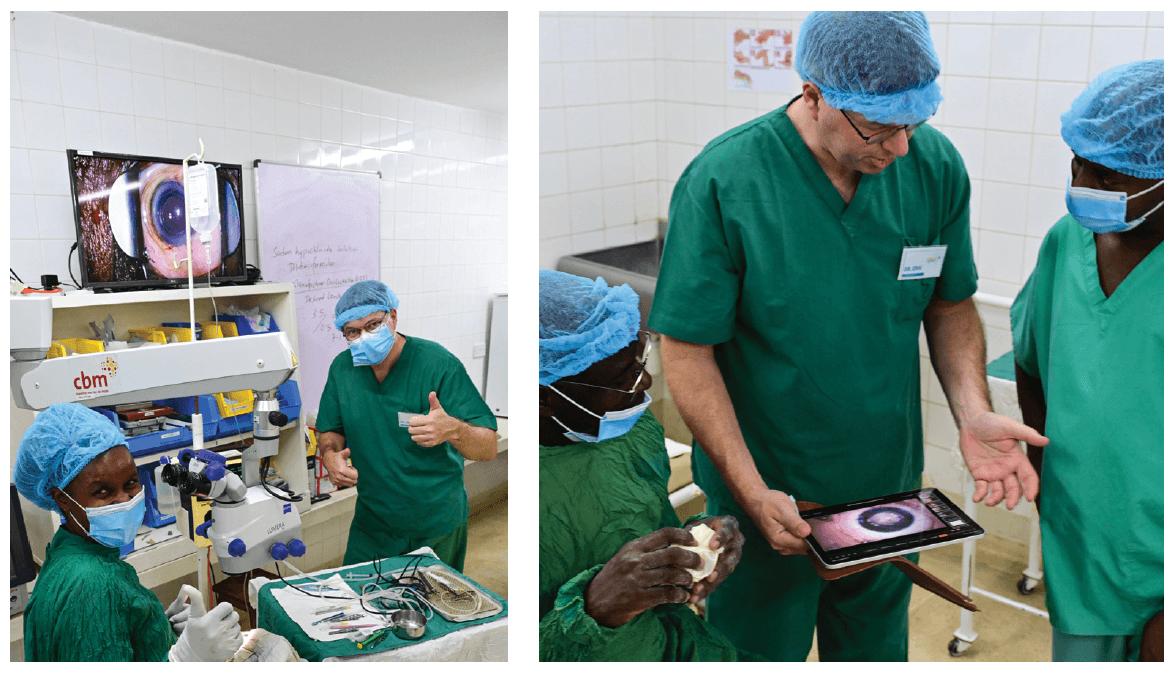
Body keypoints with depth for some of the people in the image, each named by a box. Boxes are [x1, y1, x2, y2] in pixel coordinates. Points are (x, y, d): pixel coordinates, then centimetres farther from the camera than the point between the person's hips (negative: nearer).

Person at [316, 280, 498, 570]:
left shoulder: (438, 363, -19)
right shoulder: (343, 367, -4)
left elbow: (489, 447, -22)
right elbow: (331, 431, 12)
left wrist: (454, 430, -44)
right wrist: (330, 455, -12)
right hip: (372, 522, 4)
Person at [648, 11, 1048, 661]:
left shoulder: (936, 166, -9)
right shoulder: (722, 182, -23)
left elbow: (950, 306, 4)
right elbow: (688, 351, -18)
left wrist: (972, 412, -13)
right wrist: (751, 492, -22)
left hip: (891, 489, 4)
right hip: (766, 498, -3)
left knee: (877, 651, 26)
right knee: (759, 653, 19)